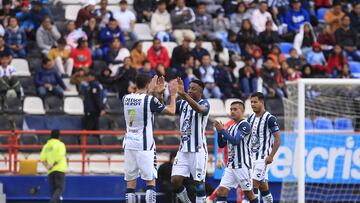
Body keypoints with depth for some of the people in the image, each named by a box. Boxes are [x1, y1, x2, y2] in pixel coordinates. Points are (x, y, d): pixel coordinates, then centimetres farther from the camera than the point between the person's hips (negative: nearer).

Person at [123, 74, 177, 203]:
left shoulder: (126, 99, 6)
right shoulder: (150, 100, -11)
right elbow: (171, 111, -2)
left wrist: (151, 91, 37)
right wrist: (173, 95, 13)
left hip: (129, 144, 5)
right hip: (144, 144, -5)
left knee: (130, 181, 7)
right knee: (150, 180, -1)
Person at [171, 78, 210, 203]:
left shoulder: (204, 104, -9)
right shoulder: (182, 104, 10)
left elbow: (199, 109, -33)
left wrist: (183, 94, -48)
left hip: (198, 150, -6)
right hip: (183, 149, 6)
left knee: (199, 182, -3)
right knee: (175, 181, -1)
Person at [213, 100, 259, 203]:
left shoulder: (244, 125, -10)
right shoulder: (231, 127, 16)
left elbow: (235, 141, -21)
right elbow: (221, 145, 17)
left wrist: (222, 130, -17)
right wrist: (219, 132, 1)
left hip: (243, 165, -8)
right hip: (231, 165, 8)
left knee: (249, 193, 1)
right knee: (221, 191, -3)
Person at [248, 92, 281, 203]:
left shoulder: (269, 119, -11)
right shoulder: (251, 119, 11)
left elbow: (278, 139, -12)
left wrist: (271, 156, -17)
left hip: (263, 157, -7)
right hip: (252, 156, 7)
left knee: (254, 183, -13)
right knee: (263, 185, 11)